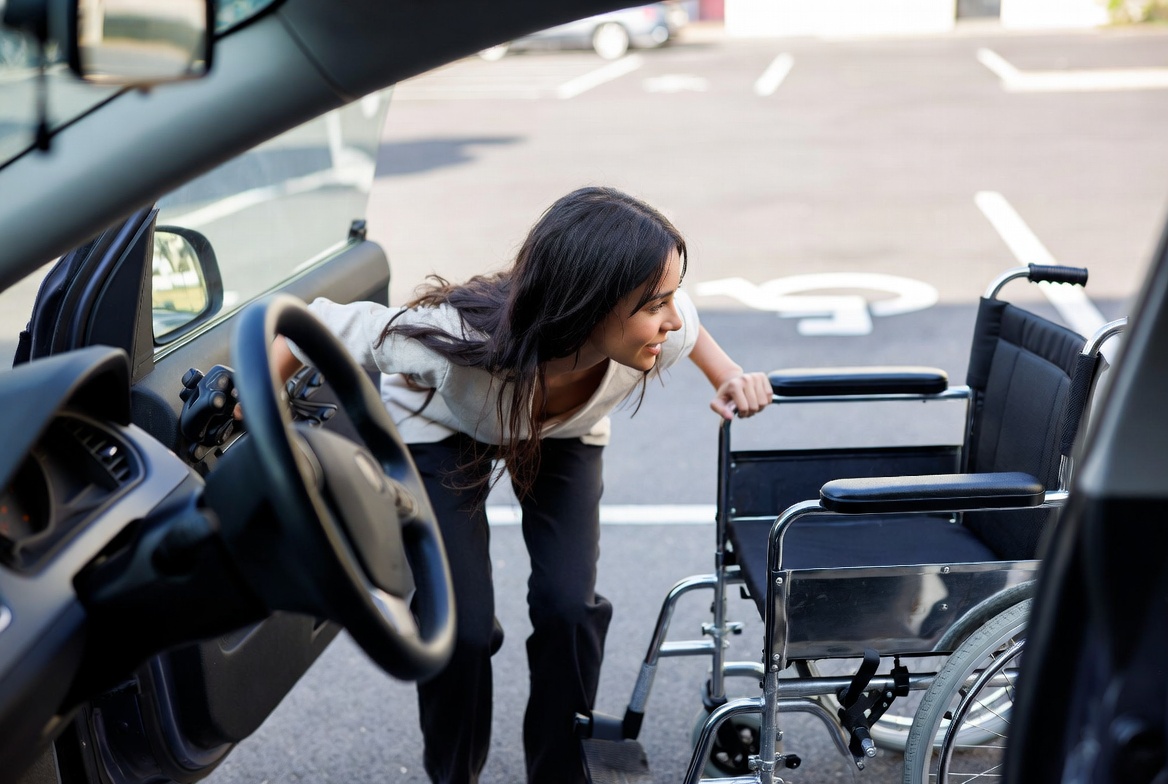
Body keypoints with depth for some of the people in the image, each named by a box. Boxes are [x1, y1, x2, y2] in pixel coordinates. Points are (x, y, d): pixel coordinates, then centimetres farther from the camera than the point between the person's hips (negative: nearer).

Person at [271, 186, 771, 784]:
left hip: (565, 436, 3)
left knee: (568, 606, -12)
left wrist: (728, 377, -18)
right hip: (441, 428, -3)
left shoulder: (656, 334, -36)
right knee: (462, 626, -11)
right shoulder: (452, 341, -47)